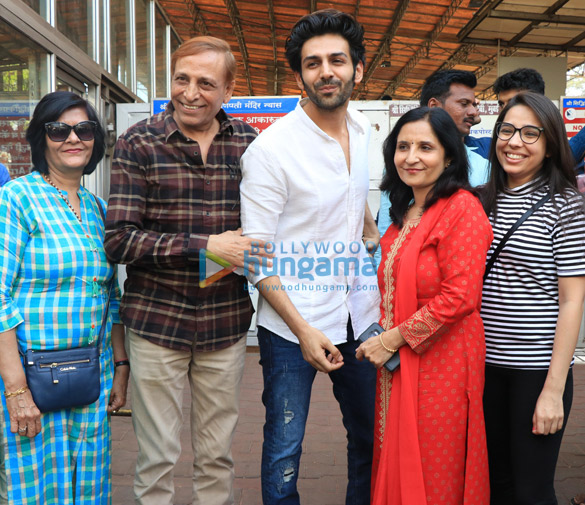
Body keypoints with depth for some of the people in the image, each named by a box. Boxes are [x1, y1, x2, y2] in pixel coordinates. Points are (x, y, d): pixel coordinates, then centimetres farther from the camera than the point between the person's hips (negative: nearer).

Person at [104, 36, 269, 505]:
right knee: (157, 458, 9)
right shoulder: (138, 143, -4)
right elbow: (119, 240, -11)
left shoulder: (250, 143, 3)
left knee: (218, 456, 15)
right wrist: (206, 246, -19)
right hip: (156, 321, -2)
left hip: (227, 322, 2)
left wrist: (245, 250, -8)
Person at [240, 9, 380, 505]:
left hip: (359, 315, 6)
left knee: (372, 437, 18)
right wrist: (304, 330, -16)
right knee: (285, 448, 6)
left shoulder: (367, 134, 5)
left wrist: (382, 293, 11)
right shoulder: (271, 147, -13)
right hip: (291, 324, -5)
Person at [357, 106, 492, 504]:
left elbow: (458, 297, -21)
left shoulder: (463, 210, -15)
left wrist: (391, 339, -16)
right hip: (396, 363, 8)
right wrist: (383, 335, 7)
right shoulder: (406, 212, 12)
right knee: (398, 467, 19)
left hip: (440, 361, -8)